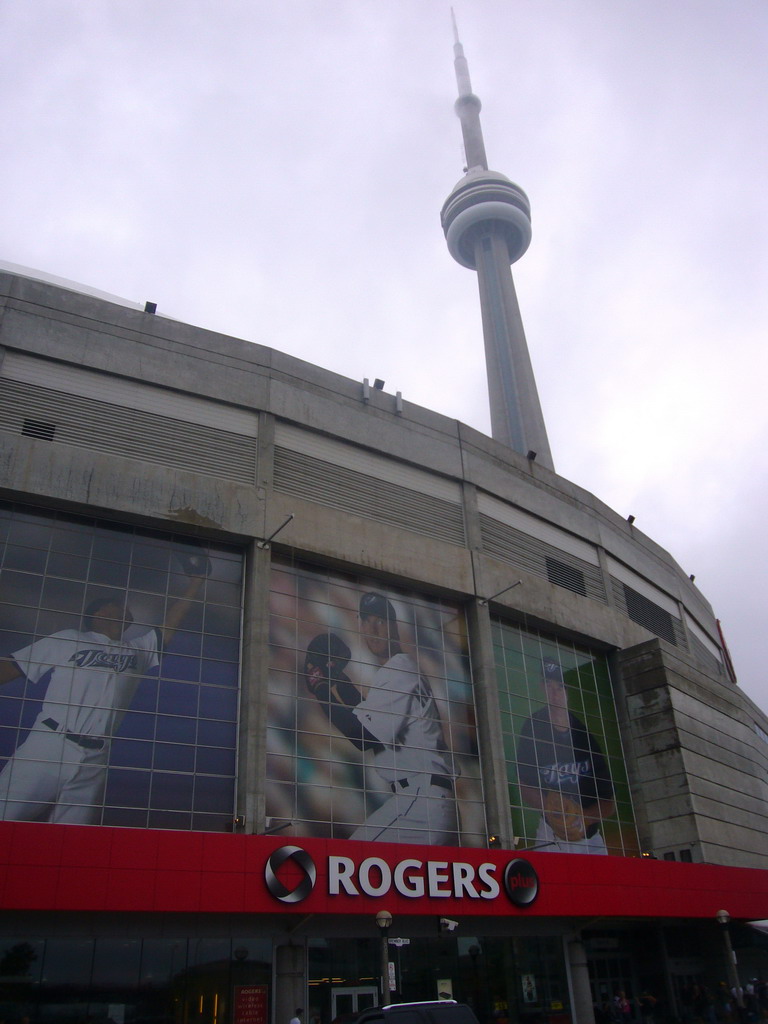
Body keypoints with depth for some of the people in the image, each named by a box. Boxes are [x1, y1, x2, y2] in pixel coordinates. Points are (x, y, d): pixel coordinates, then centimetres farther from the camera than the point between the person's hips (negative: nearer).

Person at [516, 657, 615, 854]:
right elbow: (524, 788, 0)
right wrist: (550, 807, -17)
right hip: (551, 836, -2)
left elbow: (608, 803, 4)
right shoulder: (533, 728, -2)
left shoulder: (586, 736, 2)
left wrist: (584, 818, -14)